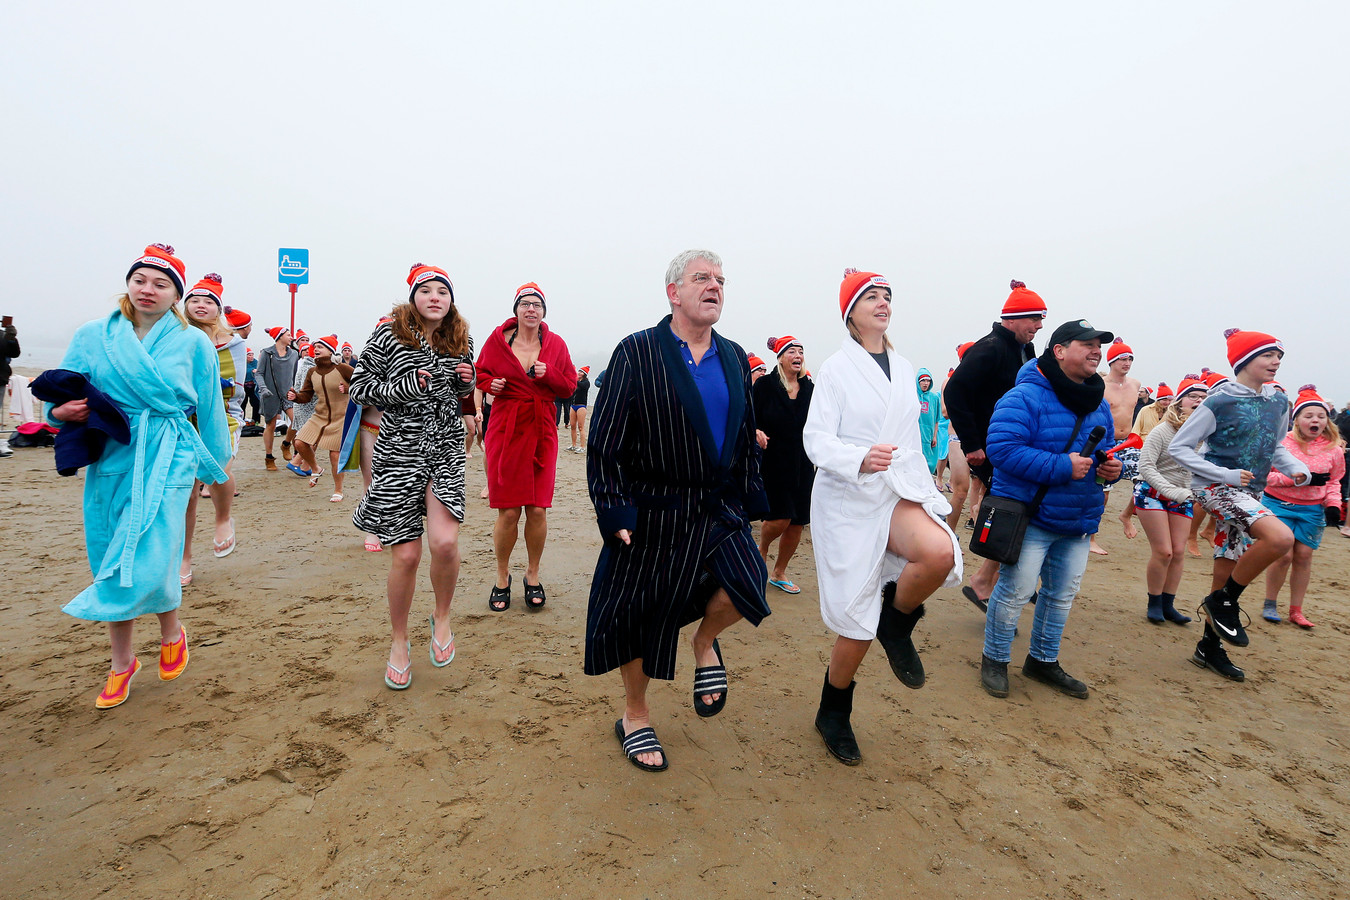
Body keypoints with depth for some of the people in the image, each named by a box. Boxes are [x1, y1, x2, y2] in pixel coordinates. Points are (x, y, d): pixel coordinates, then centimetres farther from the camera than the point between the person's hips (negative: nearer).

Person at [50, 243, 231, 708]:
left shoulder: (193, 342, 1)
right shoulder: (92, 336, 6)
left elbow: (209, 408, 8)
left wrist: (216, 464, 12)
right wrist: (62, 410, -13)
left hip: (169, 459, -3)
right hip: (111, 460, 3)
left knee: (148, 561, -12)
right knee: (110, 563, 9)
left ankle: (172, 632, 19)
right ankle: (122, 662, 27)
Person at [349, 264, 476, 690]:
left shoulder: (460, 340, 9)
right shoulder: (388, 335, -3)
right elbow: (357, 387, -1)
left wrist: (467, 380, 0)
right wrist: (403, 387, -16)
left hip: (447, 450, 2)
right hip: (400, 451, -2)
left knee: (444, 541, -19)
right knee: (406, 555, 0)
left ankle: (442, 617, 11)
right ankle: (399, 642, 24)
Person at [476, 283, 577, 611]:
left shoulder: (555, 344, 5)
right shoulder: (498, 339, 2)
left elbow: (570, 387, 8)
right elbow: (481, 373, 14)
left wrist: (549, 374, -10)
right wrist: (490, 384, -7)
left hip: (541, 430, 1)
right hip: (505, 429, -1)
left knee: (538, 510, 1)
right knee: (508, 512, -2)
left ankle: (532, 575, 23)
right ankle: (502, 578, 21)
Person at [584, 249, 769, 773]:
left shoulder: (734, 359, 10)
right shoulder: (637, 353, -6)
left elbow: (747, 440, 16)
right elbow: (605, 443, -9)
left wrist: (750, 502, 12)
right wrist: (613, 510, -14)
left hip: (719, 511, 4)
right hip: (653, 513, -4)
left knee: (746, 584, -17)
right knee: (640, 616, 6)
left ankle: (705, 643, 19)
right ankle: (635, 718, 32)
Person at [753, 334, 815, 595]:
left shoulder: (809, 388, 8)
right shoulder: (764, 385, -3)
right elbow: (751, 418, -4)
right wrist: (757, 432, -24)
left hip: (803, 464, 4)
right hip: (774, 463, -4)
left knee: (797, 523, 6)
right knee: (780, 518, -11)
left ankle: (779, 573, 25)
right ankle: (762, 550, 24)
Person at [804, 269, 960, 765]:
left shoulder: (904, 367, 12)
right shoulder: (837, 368, -5)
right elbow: (816, 438, -12)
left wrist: (927, 489, 19)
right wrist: (859, 459, -30)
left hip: (899, 492, 5)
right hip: (849, 500, -4)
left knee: (940, 554, -30)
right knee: (857, 626, 1)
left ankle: (896, 623, 2)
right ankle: (833, 715, 27)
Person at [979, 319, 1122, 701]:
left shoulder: (1099, 403, 11)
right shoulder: (1026, 397, -17)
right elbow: (1002, 447, -27)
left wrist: (1112, 468, -1)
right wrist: (1061, 467, -27)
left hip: (1079, 522, 8)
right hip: (1031, 516, -8)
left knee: (1062, 594, 17)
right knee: (1016, 590, -2)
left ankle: (1044, 661, 35)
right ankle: (994, 659, 19)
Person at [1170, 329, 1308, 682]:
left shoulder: (1278, 402, 8)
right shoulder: (1219, 402, -12)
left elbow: (1277, 447, 22)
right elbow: (1178, 447, -11)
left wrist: (1297, 468, 1)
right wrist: (1224, 475, -20)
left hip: (1248, 494, 7)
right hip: (1216, 488, -7)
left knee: (1227, 575, 10)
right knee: (1280, 537, -30)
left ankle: (1209, 647, 23)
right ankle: (1225, 601, -10)